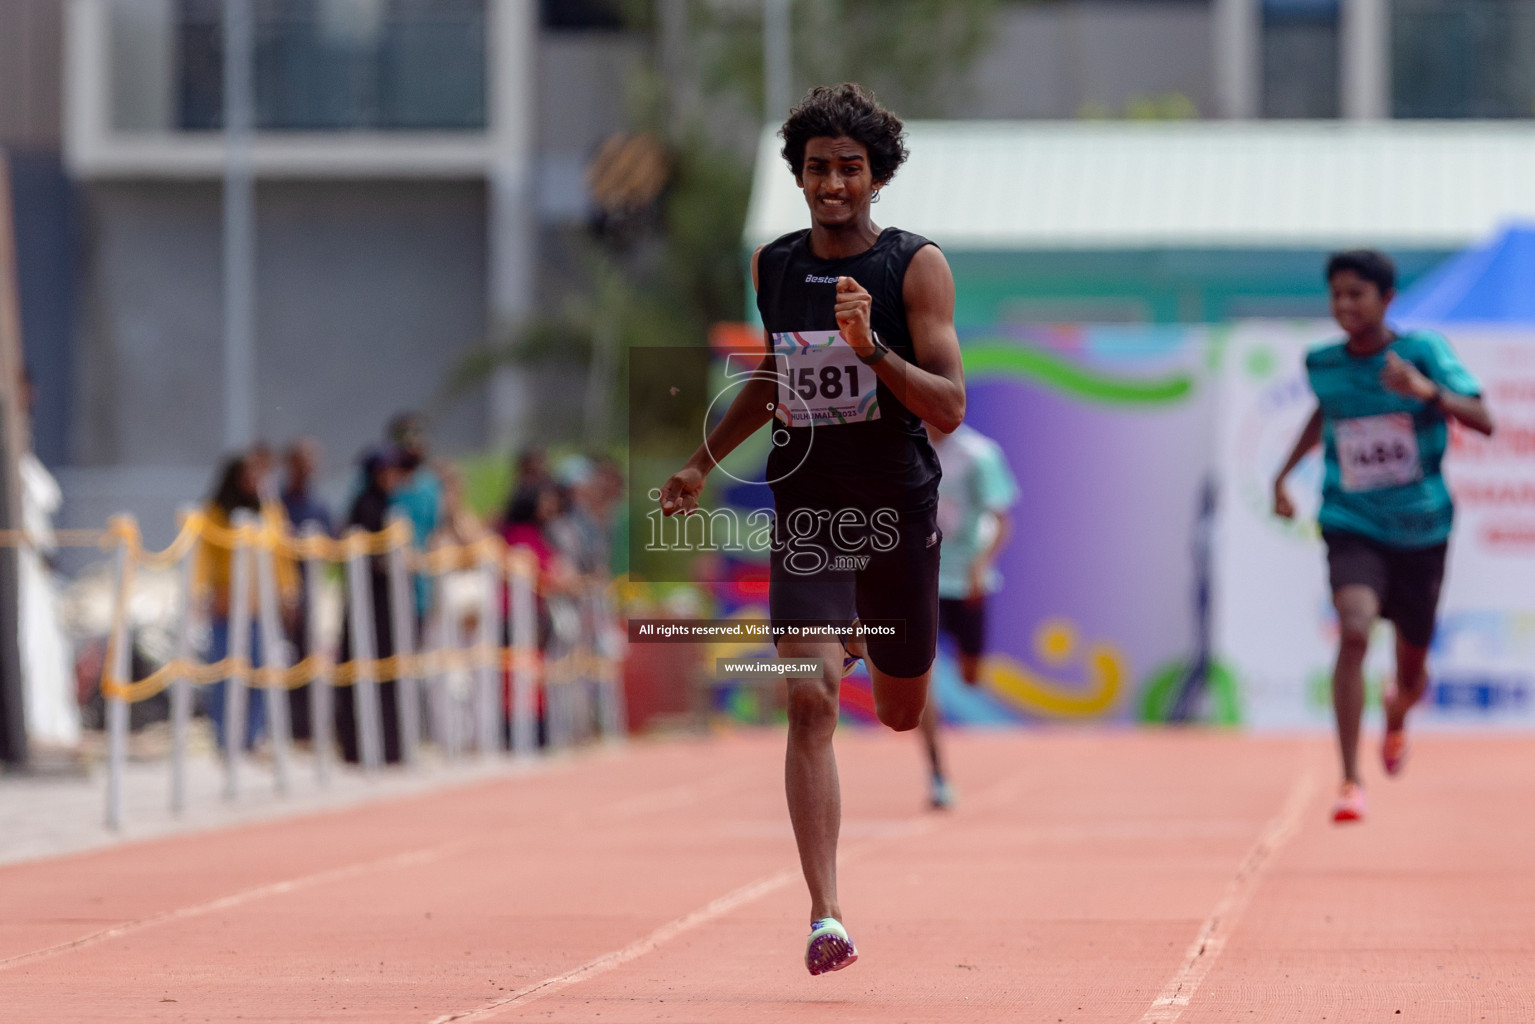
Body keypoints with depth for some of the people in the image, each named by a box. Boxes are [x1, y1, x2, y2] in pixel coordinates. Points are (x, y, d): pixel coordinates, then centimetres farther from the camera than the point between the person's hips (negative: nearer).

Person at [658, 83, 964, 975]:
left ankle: (870, 634, 55)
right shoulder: (773, 266, 4)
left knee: (902, 714, 16)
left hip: (900, 513, -1)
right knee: (811, 702, -16)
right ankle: (826, 917, -17)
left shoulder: (917, 266, -8)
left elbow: (950, 408, -14)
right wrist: (705, 461, 21)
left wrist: (872, 346, -28)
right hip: (805, 514, 1)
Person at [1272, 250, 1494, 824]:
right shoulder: (1322, 365, -2)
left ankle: (1397, 714, 54)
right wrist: (1285, 472, 15)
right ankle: (1350, 781, -28)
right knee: (1354, 630, -29)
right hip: (1353, 527, 0)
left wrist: (1428, 392, -37)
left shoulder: (1423, 350, -11)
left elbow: (1483, 422, -21)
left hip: (1421, 531, 0)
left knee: (1412, 677, 14)